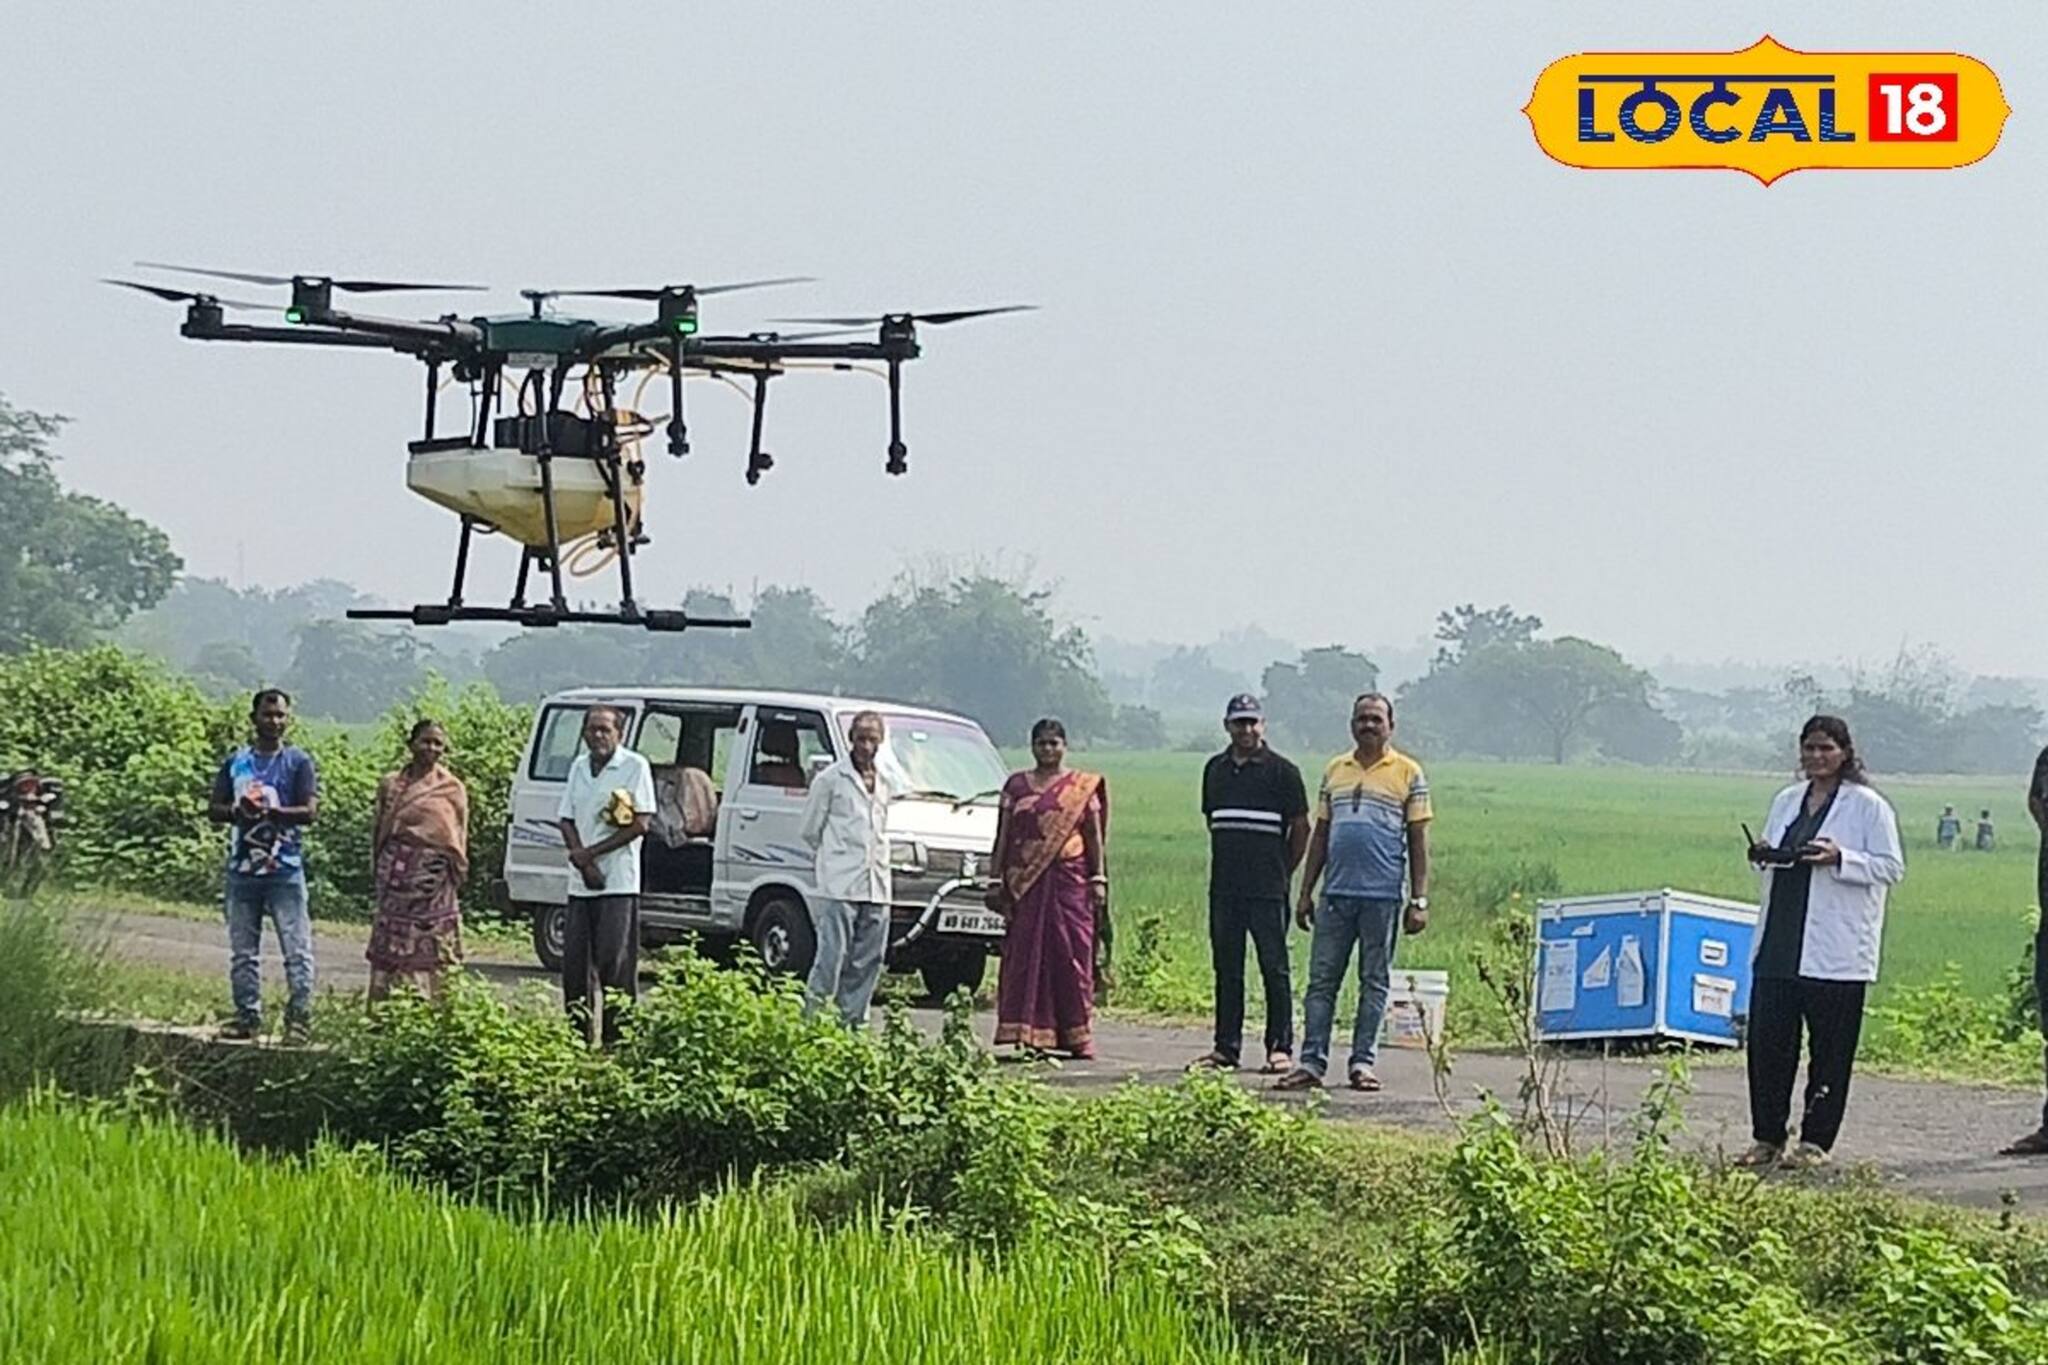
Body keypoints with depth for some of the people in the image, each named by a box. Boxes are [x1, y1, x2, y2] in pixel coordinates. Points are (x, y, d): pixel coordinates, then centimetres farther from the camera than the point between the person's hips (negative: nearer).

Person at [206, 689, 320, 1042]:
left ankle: (299, 1017, -5)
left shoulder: (298, 762, 2)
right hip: (241, 869, 4)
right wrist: (236, 812, -13)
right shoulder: (236, 762, 12)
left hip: (285, 870, -4)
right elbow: (213, 809, 9)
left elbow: (309, 811, -8)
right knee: (242, 952, 8)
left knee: (297, 949, -7)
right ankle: (248, 1016, 15)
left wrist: (268, 812, -19)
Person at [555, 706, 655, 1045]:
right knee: (574, 963, 6)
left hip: (619, 882, -6)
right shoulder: (579, 768, 14)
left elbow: (641, 824, -10)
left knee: (614, 964, -9)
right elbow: (567, 820, 12)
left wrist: (592, 852, -12)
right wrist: (582, 859, -7)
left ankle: (619, 1039, -6)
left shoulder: (635, 767, -4)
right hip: (581, 883, 6)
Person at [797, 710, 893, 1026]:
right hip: (839, 885, -6)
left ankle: (852, 1020, 9)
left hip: (876, 889, 6)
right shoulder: (831, 780, -1)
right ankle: (811, 1017, -9)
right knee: (832, 954, -12)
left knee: (868, 960, 4)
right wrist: (839, 856, 9)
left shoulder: (882, 784, 17)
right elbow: (811, 831, 3)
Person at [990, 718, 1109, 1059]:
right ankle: (1029, 1034, -2)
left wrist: (1099, 879, 0)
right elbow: (1003, 836, 11)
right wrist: (996, 880, 6)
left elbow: (1095, 837, 7)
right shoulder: (1016, 786, 11)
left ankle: (1077, 1036, 1)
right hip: (1025, 883, 1)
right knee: (1025, 954, -3)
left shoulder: (1083, 786, 7)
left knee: (1073, 954, -3)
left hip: (1070, 880, -1)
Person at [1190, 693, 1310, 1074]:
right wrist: (1230, 862, 14)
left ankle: (1280, 1047, 0)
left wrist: (1282, 873, 1)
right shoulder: (1216, 770, 13)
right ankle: (1226, 1047, 13)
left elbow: (1300, 828, 0)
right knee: (1226, 968, 8)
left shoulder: (1281, 771, -2)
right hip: (1224, 887, 5)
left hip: (1267, 889, -5)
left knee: (1273, 967, -3)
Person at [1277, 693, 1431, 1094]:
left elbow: (1418, 839, 2)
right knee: (1322, 980, 1)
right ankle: (1311, 1062, 3)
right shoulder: (1335, 770, 14)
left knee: (1375, 982, 3)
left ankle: (1363, 1062, 9)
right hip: (1336, 893, 3)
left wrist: (1419, 900, -4)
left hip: (1383, 895, -3)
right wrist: (1306, 893, 13)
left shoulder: (1408, 773, 4)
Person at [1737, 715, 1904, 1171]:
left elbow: (1891, 867, -6)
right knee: (1767, 1039, 4)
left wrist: (1840, 859, -20)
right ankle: (1768, 1137, 13)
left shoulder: (1868, 807, -3)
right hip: (1779, 943, 6)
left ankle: (1815, 1142, 7)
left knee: (1829, 1048, 0)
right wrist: (1762, 856, 2)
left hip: (1835, 951, -6)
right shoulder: (1786, 801, 16)